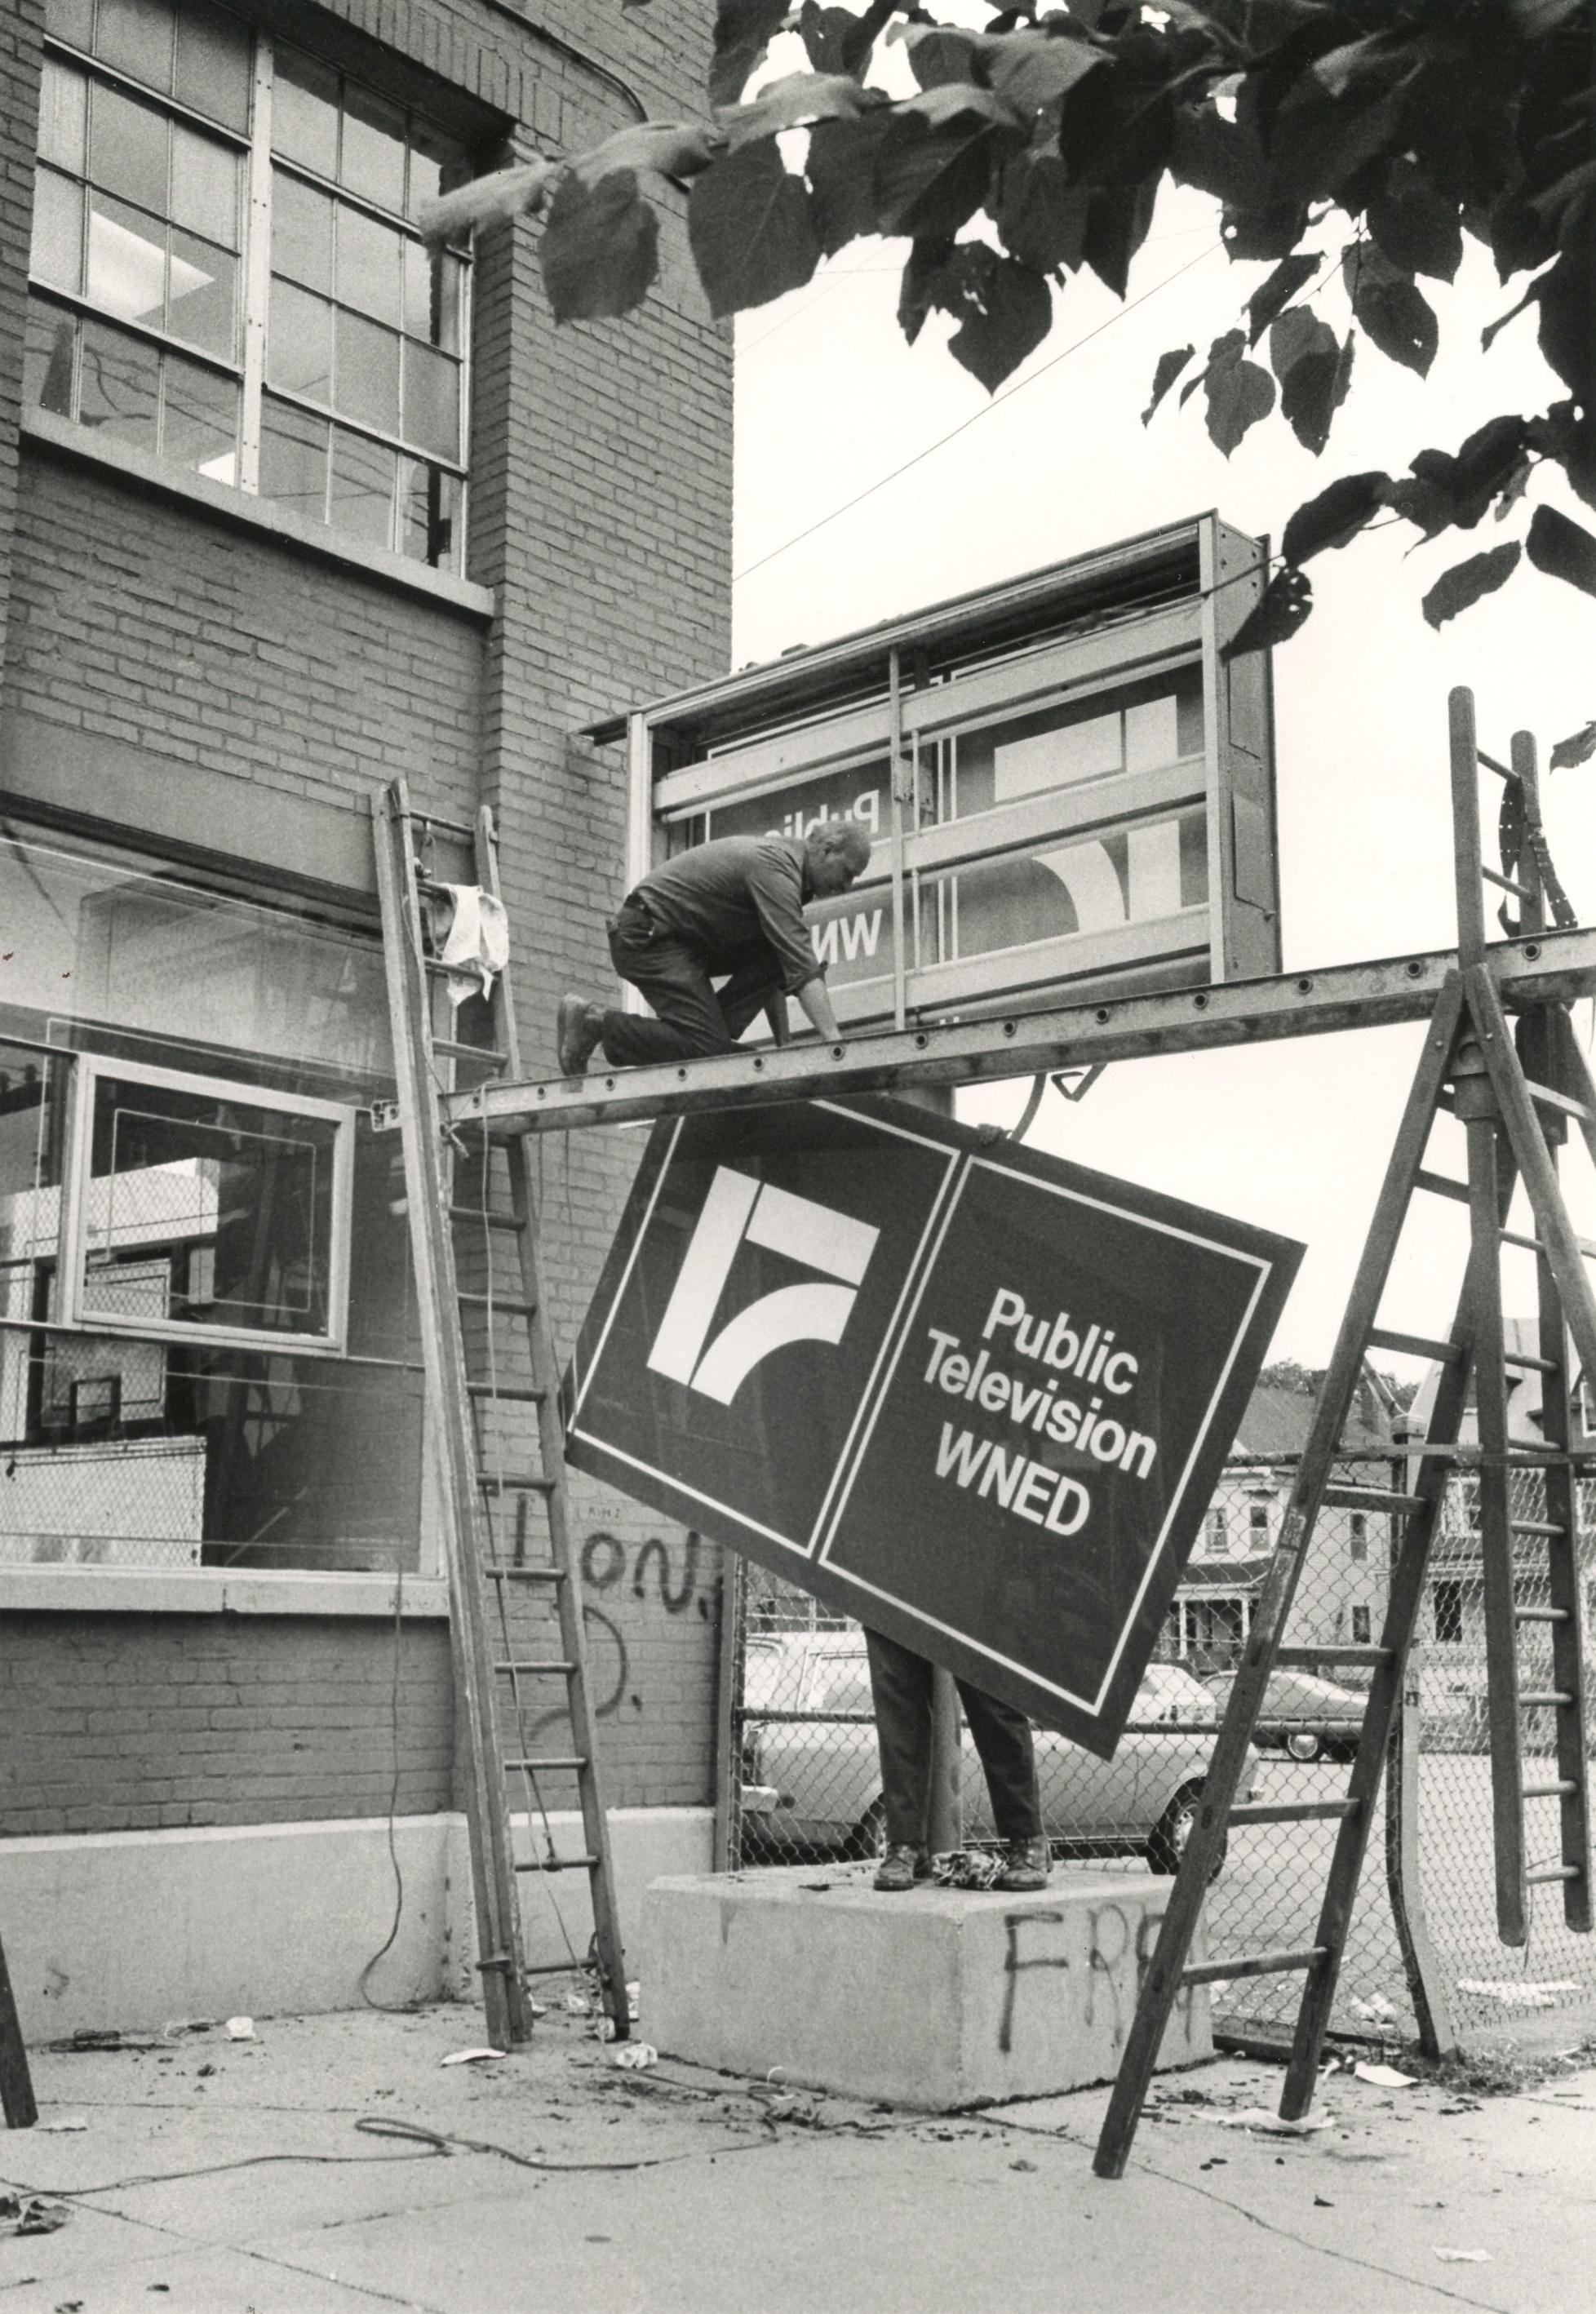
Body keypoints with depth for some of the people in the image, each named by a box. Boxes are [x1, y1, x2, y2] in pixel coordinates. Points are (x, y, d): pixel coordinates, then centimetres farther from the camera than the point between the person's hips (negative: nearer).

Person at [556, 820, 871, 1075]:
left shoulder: (781, 856, 11)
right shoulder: (774, 865, -20)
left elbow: (777, 969, 16)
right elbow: (801, 967, -31)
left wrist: (784, 1045, 11)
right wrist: (835, 1042, -35)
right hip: (647, 936, -10)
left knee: (772, 958, -2)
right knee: (707, 1048, -16)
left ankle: (713, 1034, 0)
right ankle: (595, 1023, -6)